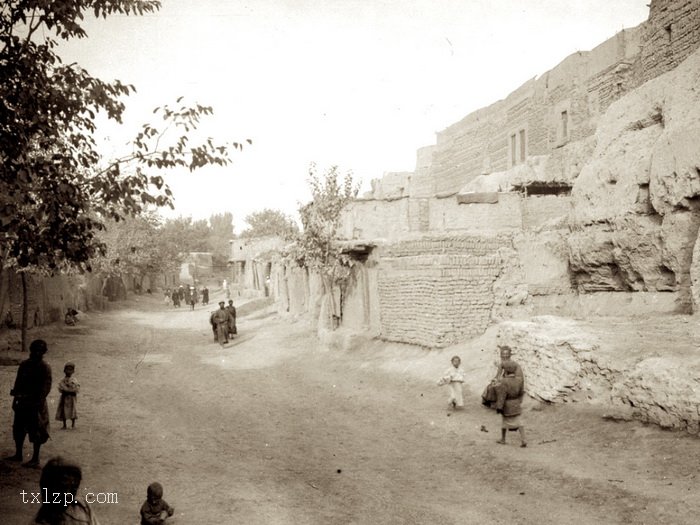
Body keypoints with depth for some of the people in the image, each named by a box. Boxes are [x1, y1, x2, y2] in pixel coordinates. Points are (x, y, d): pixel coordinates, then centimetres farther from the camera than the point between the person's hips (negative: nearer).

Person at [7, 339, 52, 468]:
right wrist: (15, 399, 10)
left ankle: (35, 459, 3)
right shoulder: (24, 365, 8)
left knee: (36, 432, -3)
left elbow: (46, 386, -14)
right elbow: (18, 382, 13)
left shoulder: (45, 367, -9)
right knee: (18, 429, 14)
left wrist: (39, 401, -23)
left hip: (36, 403, -6)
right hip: (23, 402, 6)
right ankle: (18, 454, 30)